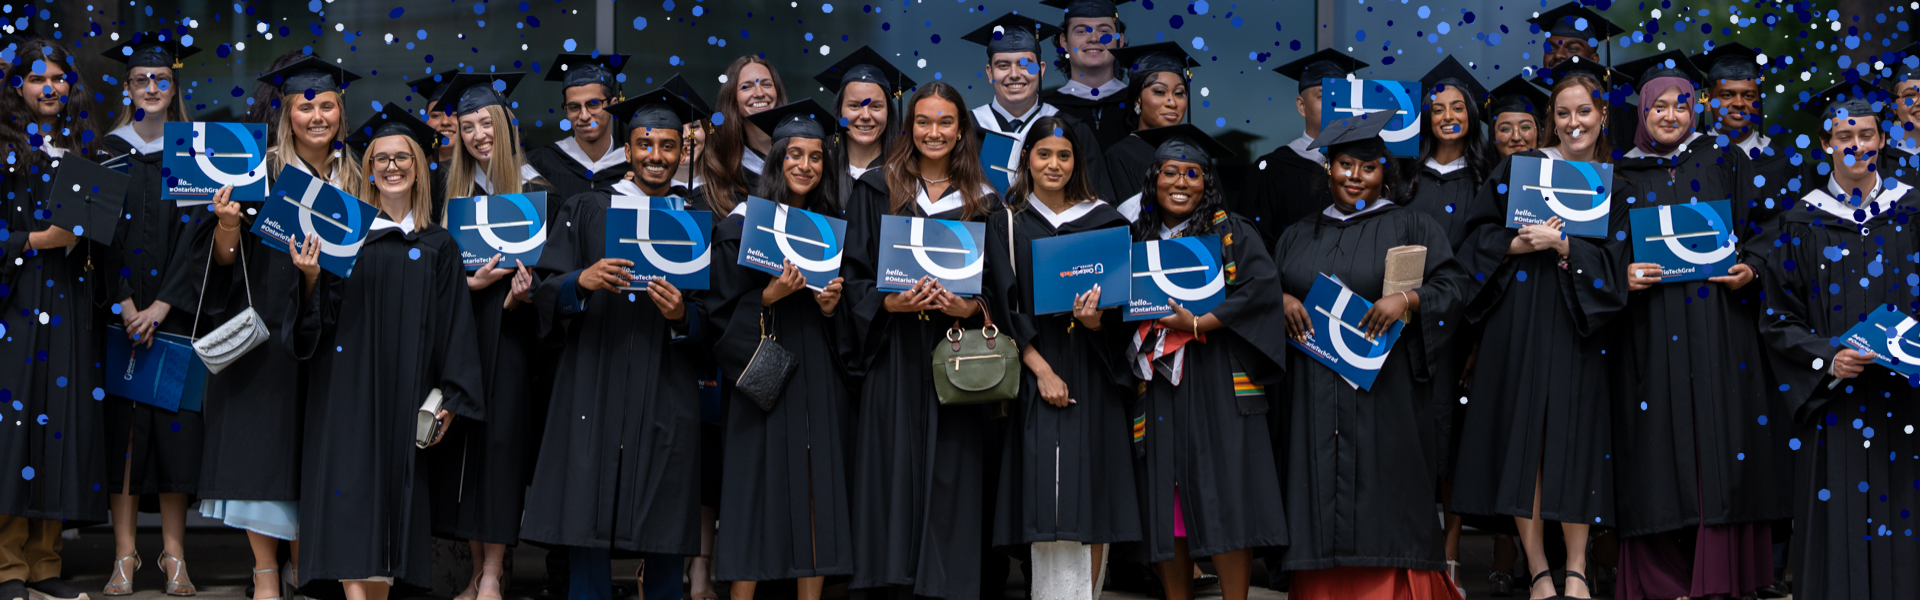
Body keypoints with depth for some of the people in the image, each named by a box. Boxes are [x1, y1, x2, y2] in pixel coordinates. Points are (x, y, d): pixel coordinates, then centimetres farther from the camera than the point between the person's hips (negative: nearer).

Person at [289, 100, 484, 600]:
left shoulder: (439, 246, 8)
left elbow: (454, 328, 7)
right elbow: (322, 318, 3)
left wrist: (448, 400, 0)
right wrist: (311, 278, -17)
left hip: (404, 394, 1)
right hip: (347, 389, -1)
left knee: (394, 494, 0)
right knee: (353, 496, -9)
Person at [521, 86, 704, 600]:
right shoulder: (585, 213, 11)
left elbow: (715, 324, 8)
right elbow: (545, 298, 2)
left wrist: (683, 316, -13)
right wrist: (583, 282, -18)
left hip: (666, 399, 0)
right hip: (593, 397, 0)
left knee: (664, 548, -2)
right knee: (586, 542, -5)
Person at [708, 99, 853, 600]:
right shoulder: (742, 223, 0)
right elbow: (723, 308, -3)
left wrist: (832, 305, -4)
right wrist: (769, 297, -18)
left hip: (820, 379, 4)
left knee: (818, 484, 0)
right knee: (761, 483, -7)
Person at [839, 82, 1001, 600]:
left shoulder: (983, 201, 11)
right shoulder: (878, 191, 8)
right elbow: (855, 273, 4)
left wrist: (971, 308, -11)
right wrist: (890, 303, -14)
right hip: (896, 357, 0)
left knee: (952, 474, -3)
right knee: (896, 468, -4)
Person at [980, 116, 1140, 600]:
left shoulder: (1103, 220, 10)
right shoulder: (1006, 223, 7)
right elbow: (1005, 306, -1)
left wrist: (1096, 319, -16)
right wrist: (1041, 369, -12)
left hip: (1093, 374, 1)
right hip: (1035, 371, -1)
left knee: (1092, 488, -3)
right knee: (1048, 491, -9)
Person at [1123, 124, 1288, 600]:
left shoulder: (1233, 233, 4)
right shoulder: (1138, 239, 16)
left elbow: (1262, 289, -11)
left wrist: (1198, 324, -17)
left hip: (1217, 385, -4)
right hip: (1157, 388, 4)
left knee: (1223, 503, -9)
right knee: (1164, 506, 0)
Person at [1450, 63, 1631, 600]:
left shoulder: (1613, 189, 11)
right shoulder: (1519, 168, 8)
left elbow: (1611, 262, 1)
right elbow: (1481, 236, 5)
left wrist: (1563, 246, -12)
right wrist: (1519, 245, -13)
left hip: (1577, 324, 1)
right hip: (1520, 320, -1)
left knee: (1575, 438, -2)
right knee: (1524, 435, -4)